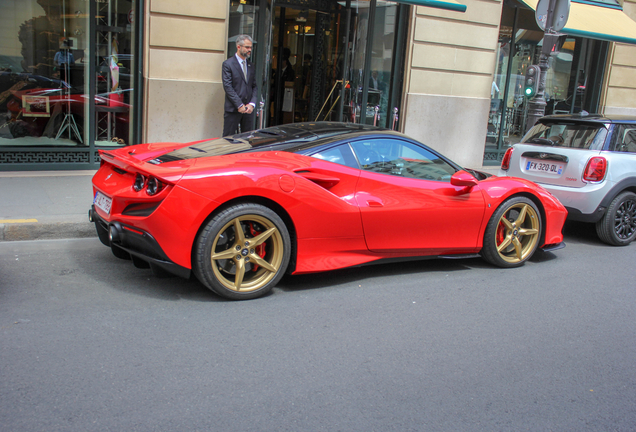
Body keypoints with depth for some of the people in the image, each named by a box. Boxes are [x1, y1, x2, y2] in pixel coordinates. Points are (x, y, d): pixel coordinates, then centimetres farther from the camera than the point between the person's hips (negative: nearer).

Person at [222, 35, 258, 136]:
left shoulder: (251, 66, 15)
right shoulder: (228, 64, -3)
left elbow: (254, 87, 13)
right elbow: (227, 87, -9)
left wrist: (252, 104, -4)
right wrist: (239, 105, -14)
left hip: (249, 109, 5)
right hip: (232, 109, -5)